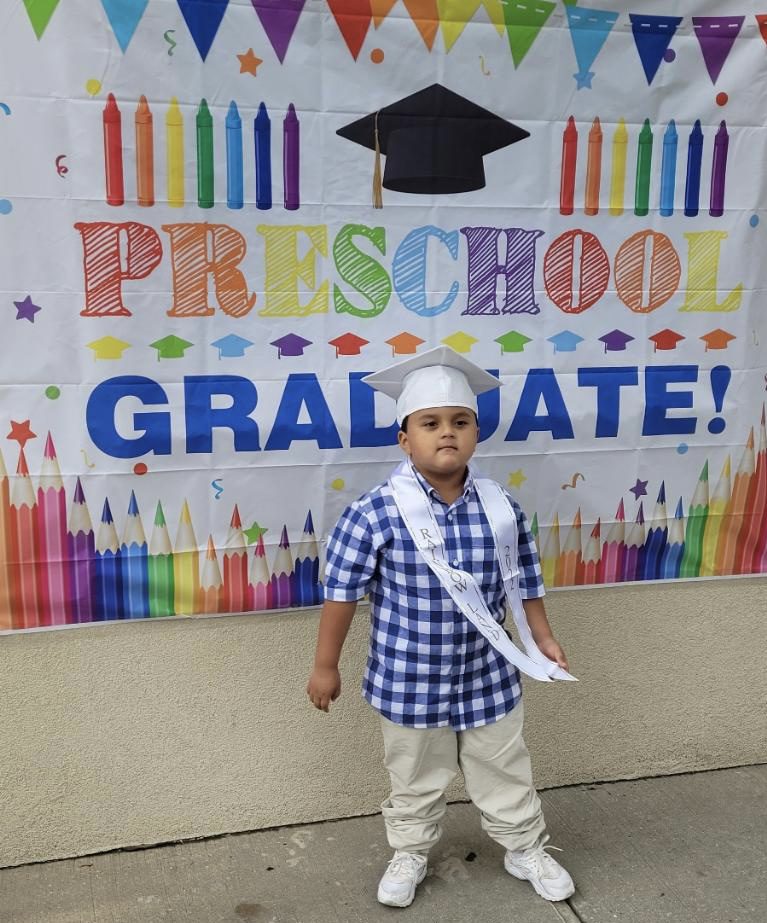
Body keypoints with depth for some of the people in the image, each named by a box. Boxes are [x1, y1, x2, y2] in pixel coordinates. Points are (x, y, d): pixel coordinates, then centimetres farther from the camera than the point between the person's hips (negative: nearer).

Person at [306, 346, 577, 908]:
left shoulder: (502, 508, -9)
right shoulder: (377, 513, -20)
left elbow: (523, 581, 4)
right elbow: (342, 592, -12)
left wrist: (543, 640, 8)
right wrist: (326, 666, -7)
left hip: (488, 678, 3)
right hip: (410, 682, -2)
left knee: (506, 774, 20)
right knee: (416, 780, 20)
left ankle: (527, 850, 45)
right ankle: (410, 855, 45)